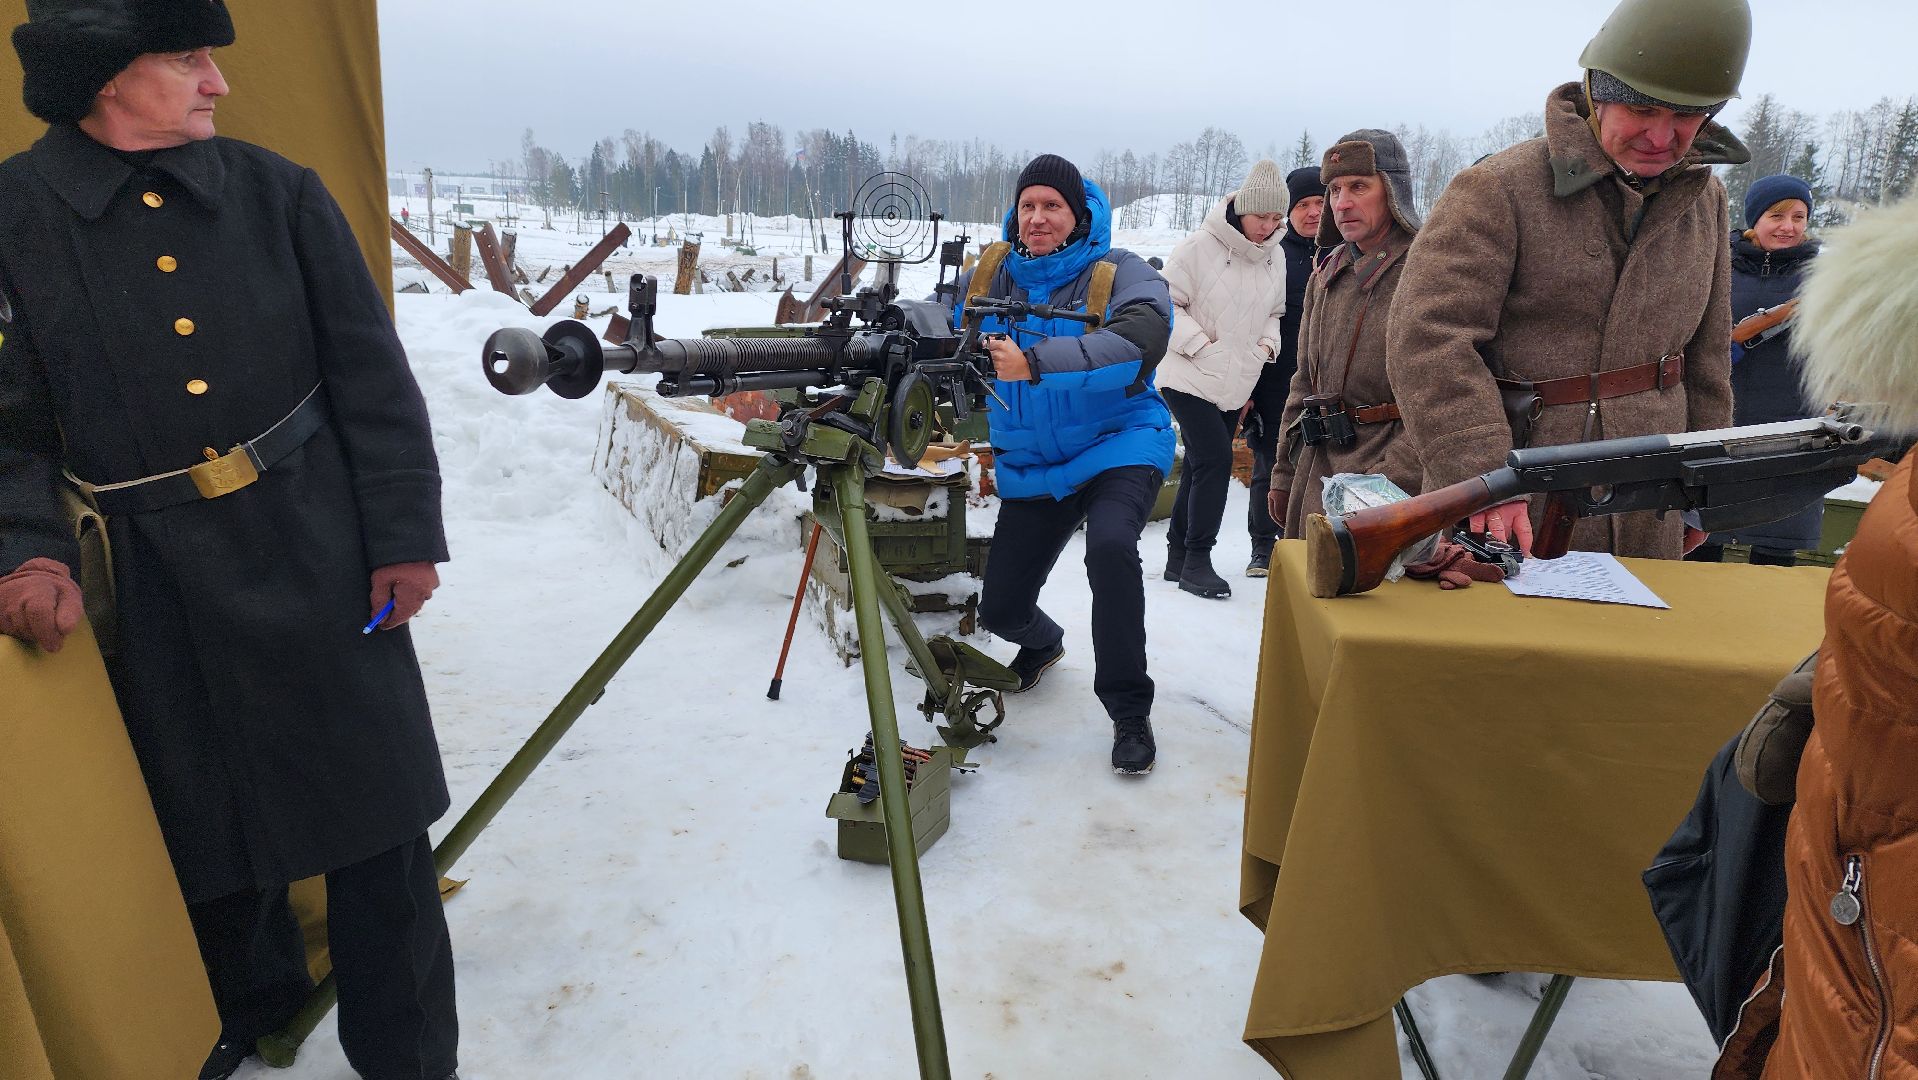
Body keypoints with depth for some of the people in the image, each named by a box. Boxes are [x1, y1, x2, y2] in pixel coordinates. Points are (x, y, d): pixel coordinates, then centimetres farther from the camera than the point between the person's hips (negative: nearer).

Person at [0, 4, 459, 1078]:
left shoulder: (277, 192, 0)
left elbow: (372, 375, -1)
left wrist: (405, 536, -4)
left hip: (323, 559, 0)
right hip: (161, 589, 0)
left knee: (378, 826, 6)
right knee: (210, 830, 17)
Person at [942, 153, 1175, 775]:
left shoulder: (1119, 273, -12)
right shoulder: (987, 277, 1)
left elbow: (1142, 340, -31)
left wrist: (1035, 362, -40)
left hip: (1118, 445, -4)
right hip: (1031, 467, 4)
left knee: (1110, 546, -35)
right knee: (999, 610, 4)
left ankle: (1130, 712, -16)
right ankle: (1043, 643, 45)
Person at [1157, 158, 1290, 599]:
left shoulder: (1275, 256, 5)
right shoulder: (1200, 247, -13)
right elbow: (1168, 305, -10)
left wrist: (1268, 344, 1)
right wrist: (1202, 344, -17)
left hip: (1235, 383, 7)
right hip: (1189, 377, -6)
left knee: (1201, 466, 12)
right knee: (1214, 461, -16)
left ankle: (1178, 557, 23)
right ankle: (1196, 561, -6)